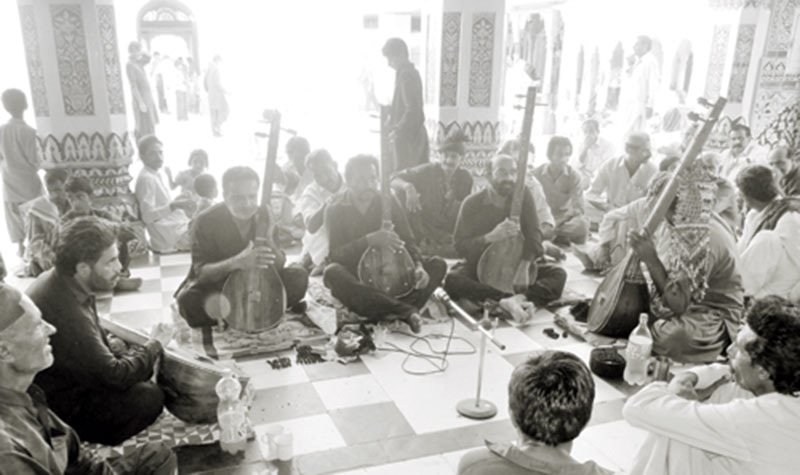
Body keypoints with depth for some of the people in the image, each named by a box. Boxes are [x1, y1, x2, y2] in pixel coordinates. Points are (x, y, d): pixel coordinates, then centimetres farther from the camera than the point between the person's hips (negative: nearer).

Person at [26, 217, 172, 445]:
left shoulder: (62, 282, -5)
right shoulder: (66, 311, -35)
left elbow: (96, 339, 12)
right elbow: (115, 376, -27)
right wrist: (154, 345, -13)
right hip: (56, 406, -9)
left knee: (143, 366, 8)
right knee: (149, 398, -17)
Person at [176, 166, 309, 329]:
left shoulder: (263, 215, -8)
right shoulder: (206, 222, -18)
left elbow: (280, 263, -8)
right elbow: (201, 271, -25)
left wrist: (272, 249, -32)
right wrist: (236, 262, -45)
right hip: (214, 286, -3)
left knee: (299, 277, -17)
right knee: (188, 300, -36)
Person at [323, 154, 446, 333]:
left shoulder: (387, 201, 0)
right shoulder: (335, 210, -6)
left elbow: (407, 240, -3)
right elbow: (335, 255, -18)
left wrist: (418, 266, -25)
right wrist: (369, 240, -35)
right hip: (354, 276, -3)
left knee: (437, 265, -16)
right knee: (332, 272, -37)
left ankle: (389, 311, -39)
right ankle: (405, 310, -42)